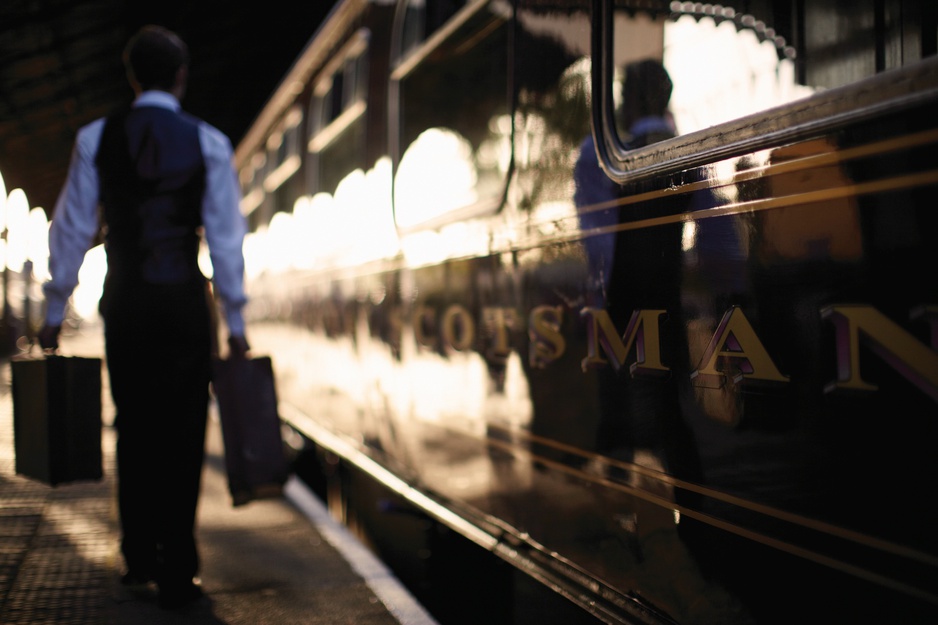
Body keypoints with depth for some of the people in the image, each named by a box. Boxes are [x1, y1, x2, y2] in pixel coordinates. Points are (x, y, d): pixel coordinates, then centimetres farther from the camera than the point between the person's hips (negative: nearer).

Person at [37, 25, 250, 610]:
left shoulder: (96, 138, 3)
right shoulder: (208, 142, -1)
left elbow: (72, 227, 4)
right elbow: (226, 236, -1)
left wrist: (56, 310, 11)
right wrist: (235, 320, 4)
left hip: (125, 304, 2)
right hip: (185, 303, -2)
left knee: (134, 431, 16)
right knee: (182, 437, 3)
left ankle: (139, 559, 26)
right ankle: (177, 576, 5)